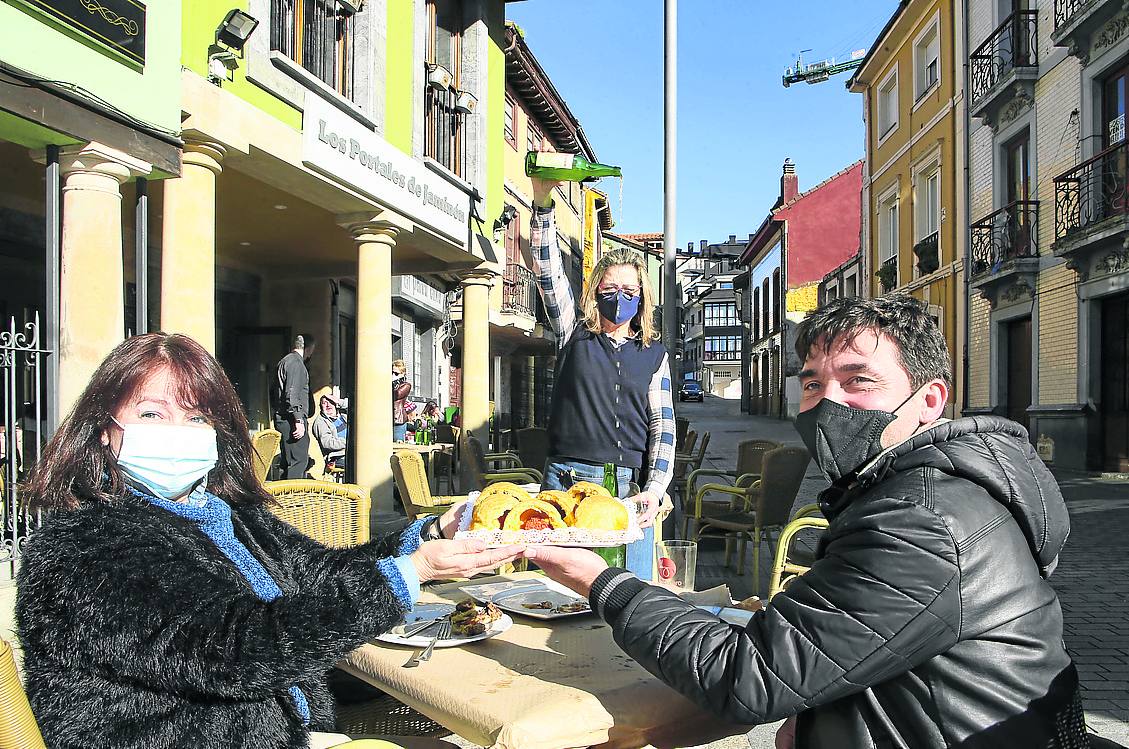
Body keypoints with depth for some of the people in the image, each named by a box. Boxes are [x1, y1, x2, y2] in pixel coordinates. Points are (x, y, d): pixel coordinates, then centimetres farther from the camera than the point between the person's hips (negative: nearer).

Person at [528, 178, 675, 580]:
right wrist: (542, 201, -12)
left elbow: (663, 426, 7)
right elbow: (548, 272, -1)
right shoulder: (575, 335, 9)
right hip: (567, 479, 0)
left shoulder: (654, 353, 12)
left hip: (630, 486, 1)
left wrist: (655, 490, -6)